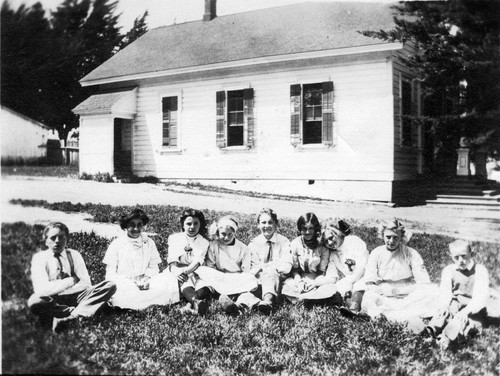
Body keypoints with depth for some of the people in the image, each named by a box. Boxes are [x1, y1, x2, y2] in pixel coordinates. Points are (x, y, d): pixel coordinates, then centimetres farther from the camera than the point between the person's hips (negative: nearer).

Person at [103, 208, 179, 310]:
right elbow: (110, 273, -1)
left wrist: (147, 278, -12)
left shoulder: (149, 242, 12)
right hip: (123, 284, -3)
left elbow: (154, 267, 12)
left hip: (144, 283, 3)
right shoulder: (116, 244, 3)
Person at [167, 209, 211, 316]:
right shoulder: (174, 238, 15)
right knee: (186, 286, -37)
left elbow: (197, 262, -5)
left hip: (196, 272, 2)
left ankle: (190, 305, -57)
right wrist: (177, 272, -21)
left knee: (204, 289, -33)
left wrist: (186, 271, -25)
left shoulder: (204, 243, 13)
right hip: (179, 275, -2)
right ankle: (197, 302, -64)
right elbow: (172, 261, 1)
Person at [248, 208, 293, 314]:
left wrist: (264, 266, -12)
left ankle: (268, 300, -62)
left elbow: (286, 267, -5)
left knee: (270, 271, -37)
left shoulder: (284, 242, 7)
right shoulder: (253, 243, 10)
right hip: (259, 280, 3)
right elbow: (252, 270, 1)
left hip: (278, 279, -2)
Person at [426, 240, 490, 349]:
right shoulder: (448, 270, 6)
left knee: (462, 320, -35)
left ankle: (447, 339, -60)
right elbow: (445, 292, -8)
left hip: (474, 311, -3)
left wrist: (466, 310, -35)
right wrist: (444, 306, -31)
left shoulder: (480, 270, -6)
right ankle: (432, 330, -57)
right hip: (455, 305, 3)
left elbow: (481, 297, -18)